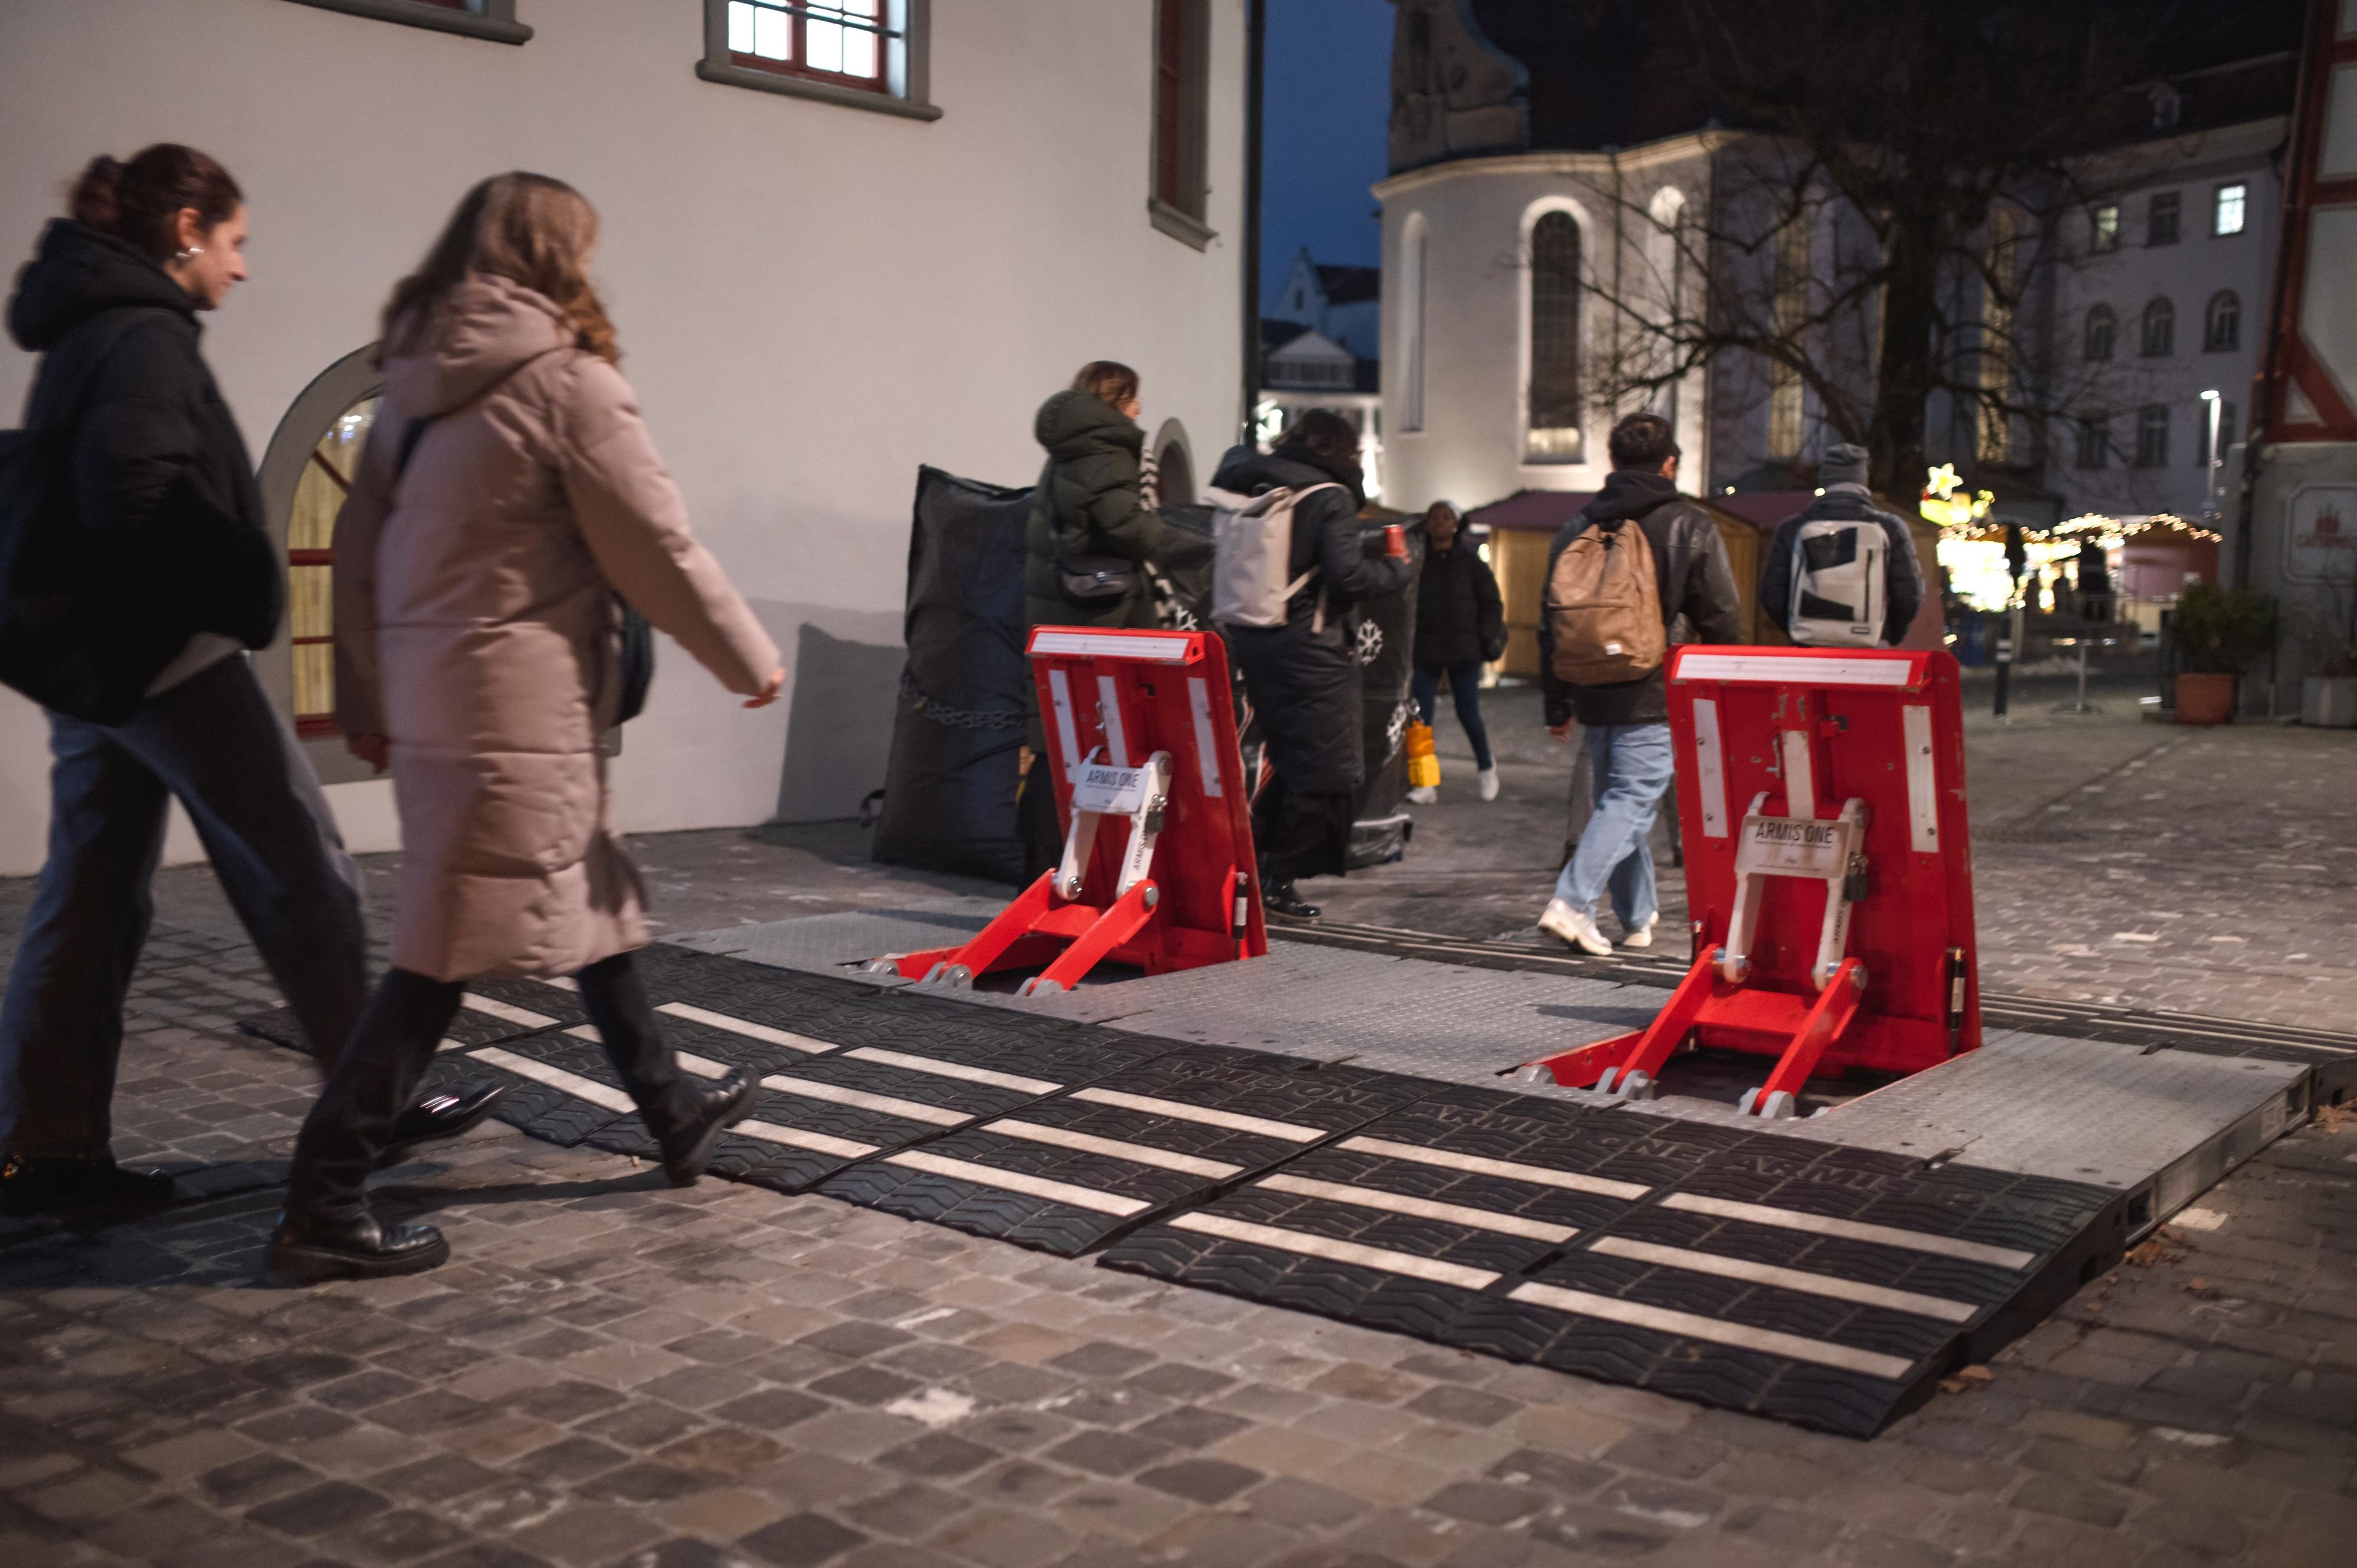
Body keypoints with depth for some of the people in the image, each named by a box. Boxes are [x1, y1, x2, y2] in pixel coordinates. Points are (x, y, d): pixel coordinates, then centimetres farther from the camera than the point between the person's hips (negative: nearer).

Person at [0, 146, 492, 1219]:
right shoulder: (147, 337, -13)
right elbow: (135, 491, -27)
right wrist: (244, 586, -16)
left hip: (93, 663, 9)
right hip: (173, 652, -9)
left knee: (87, 901, 10)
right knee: (303, 871, 1)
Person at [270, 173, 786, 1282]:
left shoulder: (416, 380, 10)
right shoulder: (567, 380, -12)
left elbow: (360, 541, 12)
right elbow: (657, 550, -9)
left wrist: (367, 700, 17)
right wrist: (750, 659, 3)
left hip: (430, 691, 9)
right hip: (517, 701, -9)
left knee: (592, 890, 20)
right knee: (447, 953, -4)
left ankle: (672, 1111, 33)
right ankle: (322, 1206, -1)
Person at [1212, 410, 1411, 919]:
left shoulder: (1254, 488, 7)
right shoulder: (1331, 498, -11)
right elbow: (1348, 574, -19)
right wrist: (1397, 567, -2)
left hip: (1251, 641, 7)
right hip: (1310, 648, -7)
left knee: (1288, 757, 21)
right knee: (1327, 769, 3)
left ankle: (1252, 856, 17)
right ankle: (1280, 880, 4)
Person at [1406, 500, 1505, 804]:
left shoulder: (1469, 560, 2)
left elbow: (1491, 602, 6)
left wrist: (1486, 639, -2)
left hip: (1463, 651, -1)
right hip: (1426, 651, 1)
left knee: (1469, 715, 2)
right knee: (1421, 717, -5)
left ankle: (1486, 766, 28)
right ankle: (1426, 784, 3)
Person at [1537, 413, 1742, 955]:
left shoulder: (1577, 528, 9)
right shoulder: (1689, 526, -3)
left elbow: (1551, 624, 11)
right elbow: (1723, 620, -3)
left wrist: (1557, 705, 17)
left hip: (1594, 695, 5)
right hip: (1654, 700, -5)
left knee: (1617, 797, 16)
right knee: (1632, 800, -5)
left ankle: (1638, 917, 22)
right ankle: (1573, 900, -19)